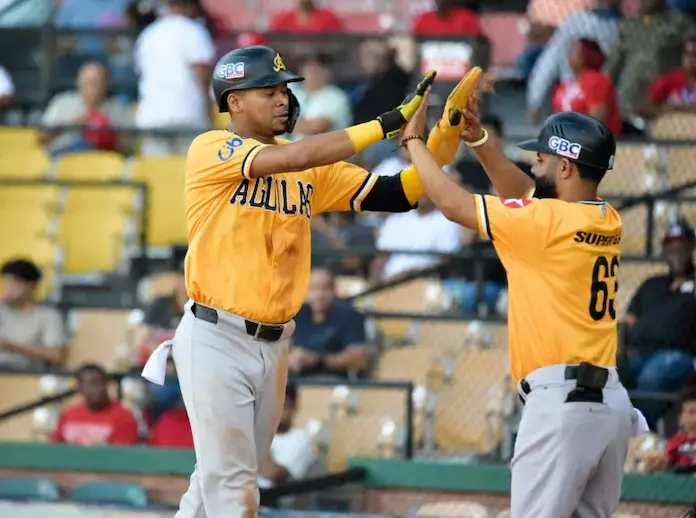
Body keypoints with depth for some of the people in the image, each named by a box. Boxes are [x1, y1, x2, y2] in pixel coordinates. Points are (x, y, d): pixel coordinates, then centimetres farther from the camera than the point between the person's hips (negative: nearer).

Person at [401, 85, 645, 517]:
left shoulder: (547, 221, -10)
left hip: (561, 401, -8)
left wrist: (414, 139, 11)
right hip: (612, 401, 8)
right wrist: (478, 139, 24)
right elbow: (525, 196, 28)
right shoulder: (609, 222, 13)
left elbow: (453, 203, -2)